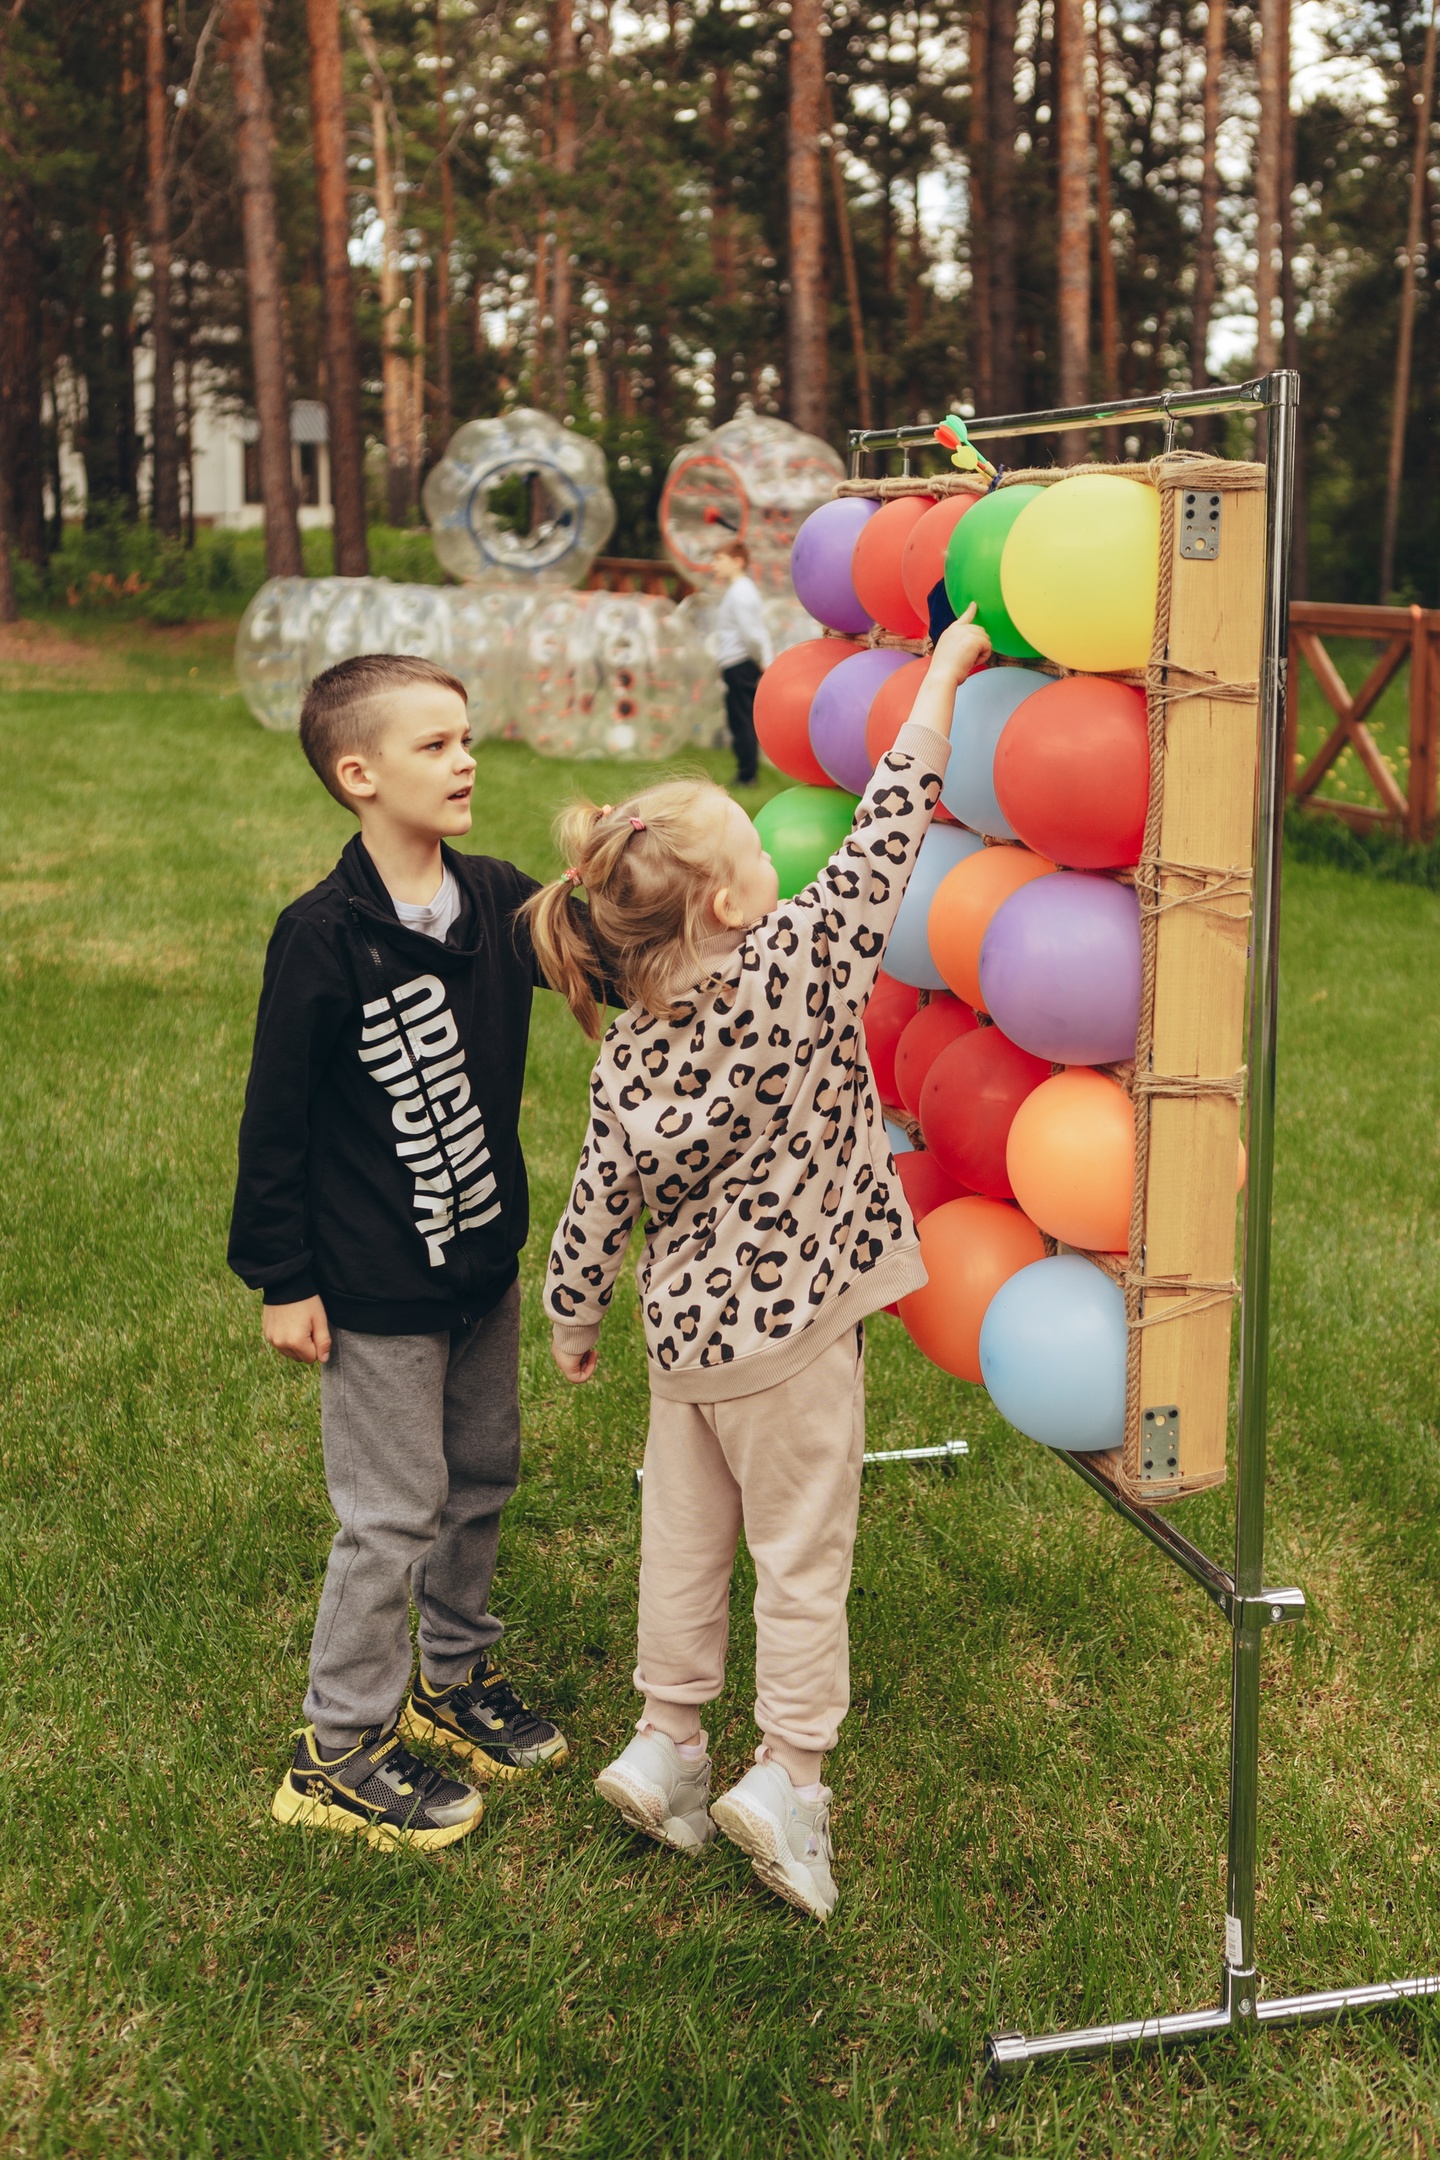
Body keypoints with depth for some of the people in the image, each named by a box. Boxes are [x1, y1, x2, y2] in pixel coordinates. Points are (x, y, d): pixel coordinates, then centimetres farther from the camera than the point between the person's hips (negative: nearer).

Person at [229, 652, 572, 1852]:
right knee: (394, 1516, 3)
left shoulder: (498, 900, -1)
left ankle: (453, 1680, 41)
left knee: (483, 1480, 19)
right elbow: (275, 1119, -14)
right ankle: (340, 1753, 21)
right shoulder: (324, 938, -19)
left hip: (485, 1263, 7)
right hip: (376, 1290, -6)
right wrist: (281, 1280, -11)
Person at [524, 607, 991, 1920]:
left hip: (685, 1325, 5)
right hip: (789, 1327, -5)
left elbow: (597, 1207, 1)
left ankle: (668, 1742, 29)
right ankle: (789, 1775, 12)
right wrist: (947, 670, -8)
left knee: (686, 1534, 18)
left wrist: (574, 1321, 17)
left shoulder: (628, 1055, -5)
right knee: (802, 1550, 8)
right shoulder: (796, 962, -20)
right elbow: (886, 835, -16)